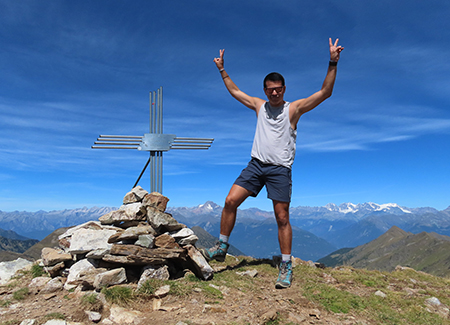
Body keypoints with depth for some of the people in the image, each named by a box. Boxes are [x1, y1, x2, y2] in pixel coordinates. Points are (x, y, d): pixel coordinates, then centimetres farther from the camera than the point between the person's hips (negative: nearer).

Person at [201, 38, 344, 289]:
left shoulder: (294, 108, 1)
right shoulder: (260, 105, 13)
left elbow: (325, 92, -6)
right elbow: (235, 91, 26)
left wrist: (333, 64, -14)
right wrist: (222, 70, 29)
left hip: (280, 169, -4)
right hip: (256, 164, 4)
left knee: (282, 218, -2)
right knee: (230, 202, -5)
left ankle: (286, 267, 11)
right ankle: (222, 248, 12)